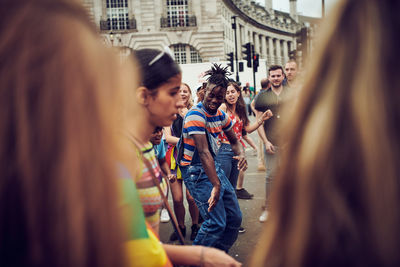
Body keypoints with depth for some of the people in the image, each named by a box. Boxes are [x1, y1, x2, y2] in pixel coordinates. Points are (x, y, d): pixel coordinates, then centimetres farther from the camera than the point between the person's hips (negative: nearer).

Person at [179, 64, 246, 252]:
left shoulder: (220, 115, 5)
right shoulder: (196, 115, -20)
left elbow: (234, 141, 16)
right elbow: (203, 152, -30)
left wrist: (241, 154, -8)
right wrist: (216, 186, -36)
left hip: (213, 166, 9)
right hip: (196, 171, -8)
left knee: (235, 218, 11)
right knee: (216, 223, -14)